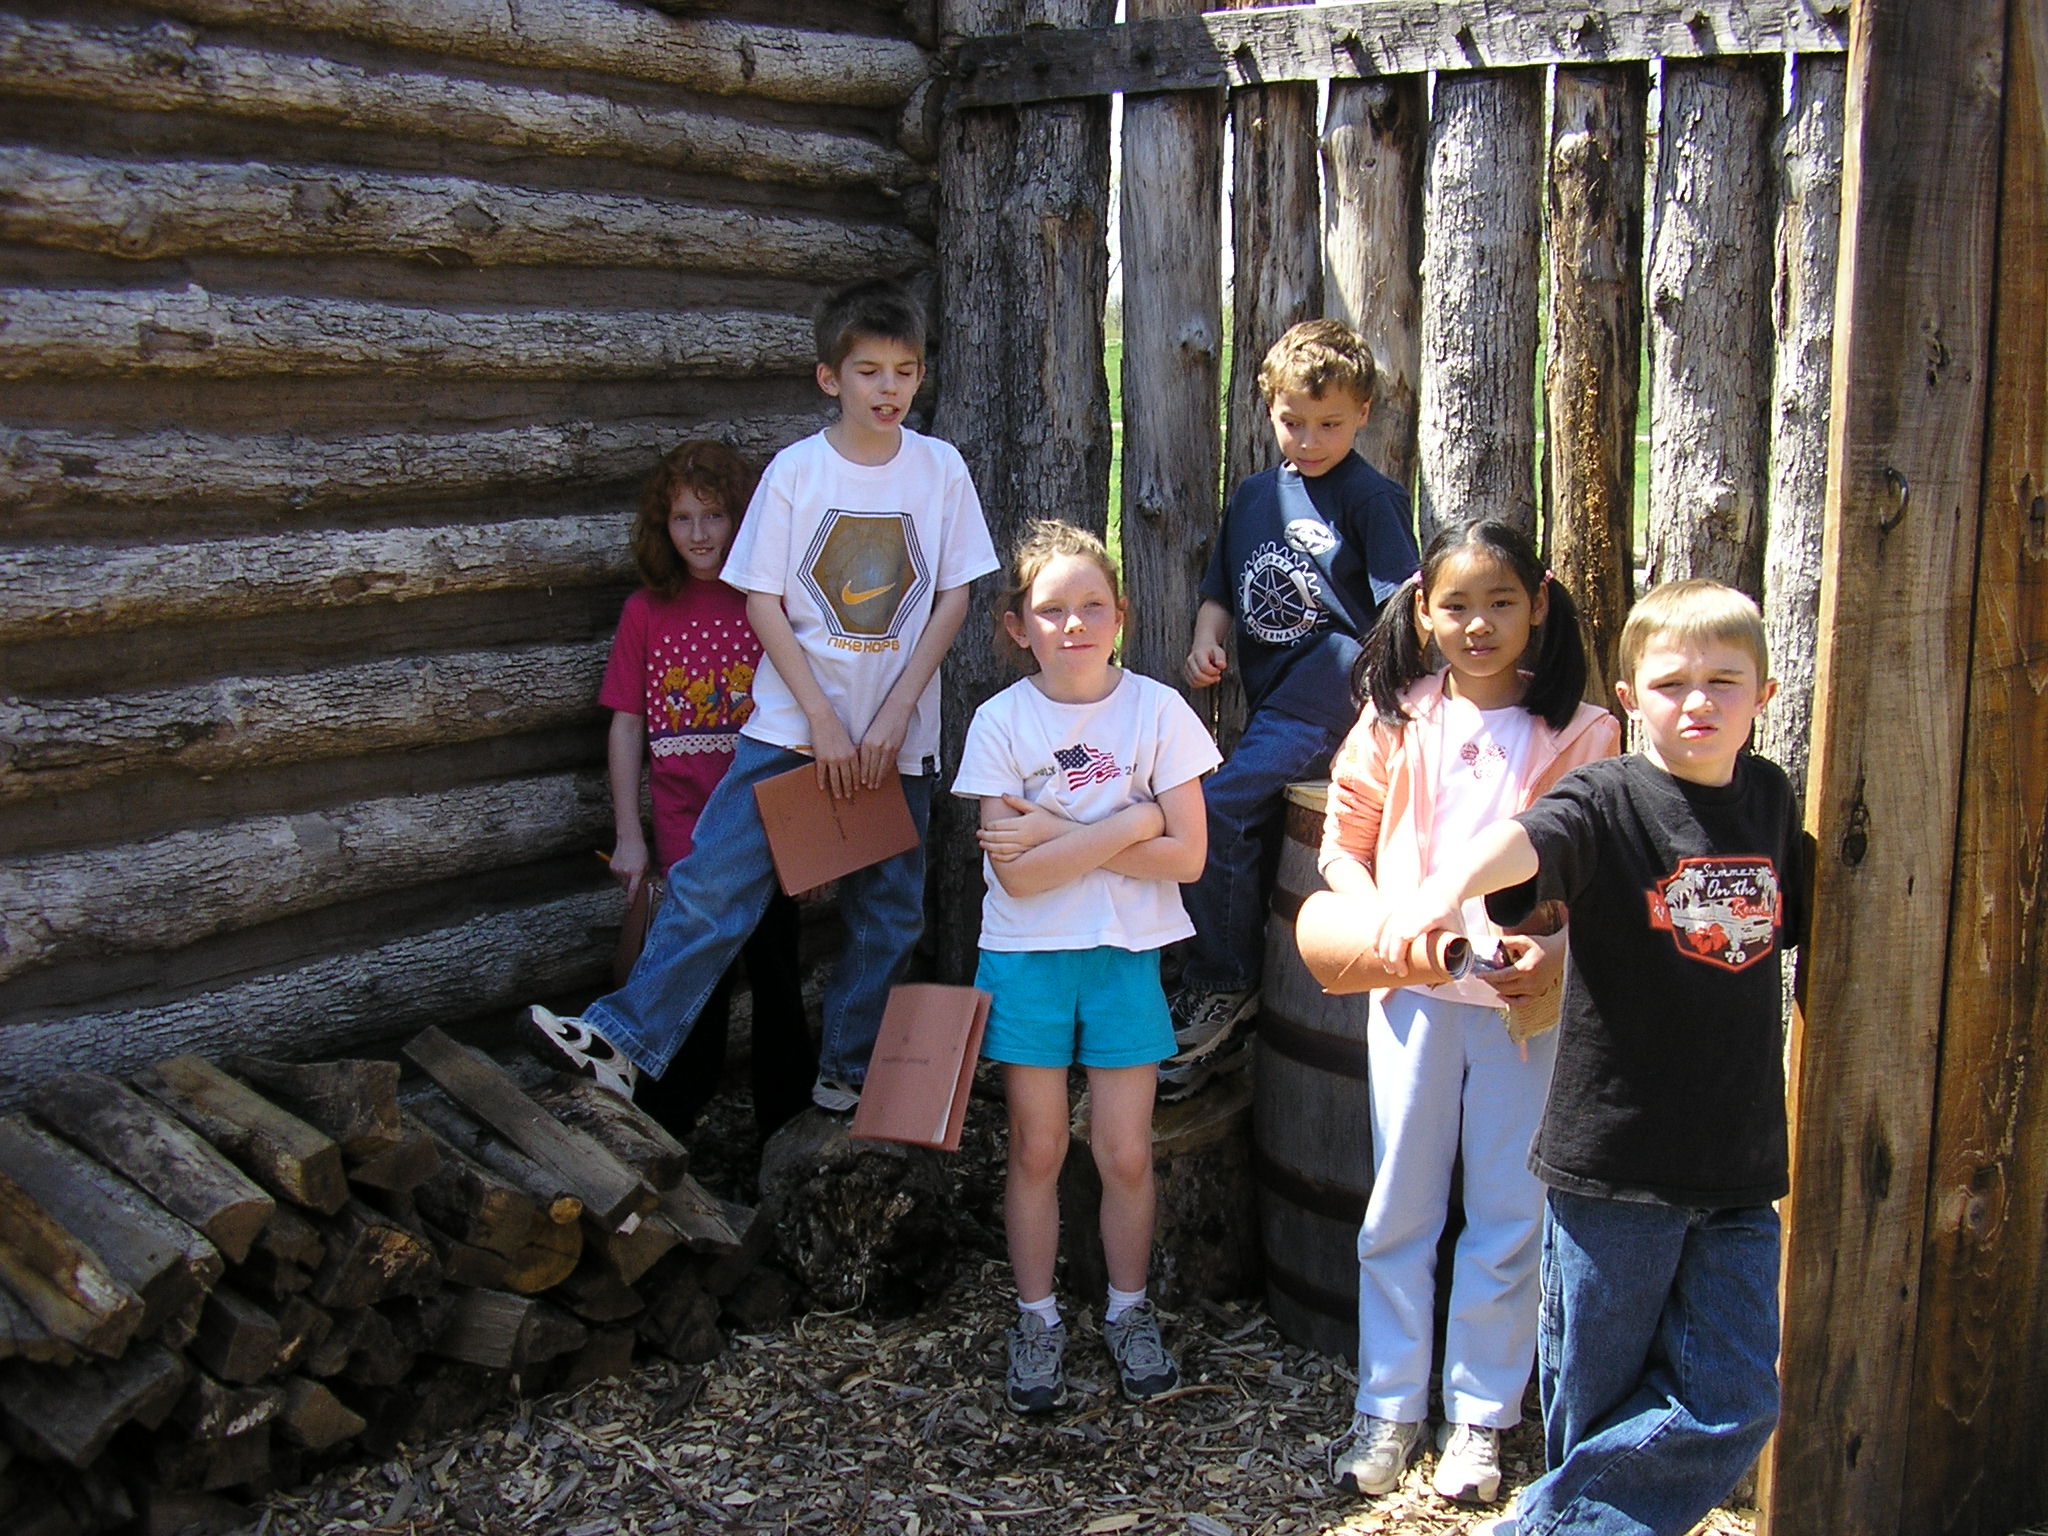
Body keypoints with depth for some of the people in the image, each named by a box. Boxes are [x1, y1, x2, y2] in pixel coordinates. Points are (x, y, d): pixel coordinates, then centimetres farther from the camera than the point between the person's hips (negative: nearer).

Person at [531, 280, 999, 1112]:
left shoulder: (940, 468, -1)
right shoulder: (795, 470, -5)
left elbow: (953, 599, 0)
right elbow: (763, 601, -5)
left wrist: (893, 715, -8)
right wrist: (824, 721, -12)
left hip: (897, 733, 2)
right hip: (792, 723, -2)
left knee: (887, 914, 10)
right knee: (713, 884, -9)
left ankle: (849, 1070, 24)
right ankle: (626, 1039, -3)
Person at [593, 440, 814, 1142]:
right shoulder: (647, 611, 3)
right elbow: (626, 726, 5)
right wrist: (628, 836, 1)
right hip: (686, 832, 0)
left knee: (776, 977, 9)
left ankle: (787, 1127, 24)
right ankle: (667, 1137, 15)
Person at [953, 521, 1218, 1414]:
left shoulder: (1157, 710, -6)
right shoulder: (1001, 721, -8)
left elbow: (1185, 857, -11)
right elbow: (1016, 873, -15)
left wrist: (1058, 835, -16)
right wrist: (1129, 822, -18)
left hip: (1125, 956, 0)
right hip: (1027, 960, 0)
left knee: (1125, 1154, 5)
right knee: (1037, 1151, 8)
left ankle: (1129, 1313, 26)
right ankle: (1037, 1321, 25)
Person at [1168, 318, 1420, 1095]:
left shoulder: (1371, 498, -5)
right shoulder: (1254, 494, 14)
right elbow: (1222, 588, 21)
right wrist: (1207, 639, 1)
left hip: (1331, 697, -8)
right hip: (1269, 702, 8)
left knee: (1217, 808, -20)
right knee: (1252, 838, 12)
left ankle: (1218, 987, -6)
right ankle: (1230, 1016, 24)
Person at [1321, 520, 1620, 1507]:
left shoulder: (1579, 733, -4)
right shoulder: (1396, 718, 1)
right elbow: (1344, 842, 7)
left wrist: (1560, 951, -19)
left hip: (1527, 1001, -1)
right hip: (1411, 987, 2)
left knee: (1508, 1215, 7)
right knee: (1399, 1208, 10)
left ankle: (1479, 1415, 22)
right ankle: (1388, 1406, 24)